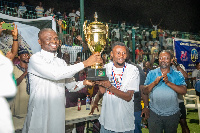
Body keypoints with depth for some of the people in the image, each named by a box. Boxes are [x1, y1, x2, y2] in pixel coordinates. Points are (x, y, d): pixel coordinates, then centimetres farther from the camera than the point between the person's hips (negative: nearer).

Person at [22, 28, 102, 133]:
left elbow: (72, 86, 12)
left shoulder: (61, 62, 11)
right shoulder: (35, 59, -11)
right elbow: (55, 74, -27)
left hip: (58, 113, 6)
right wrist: (85, 63, -24)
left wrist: (84, 83, -11)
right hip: (40, 115, -6)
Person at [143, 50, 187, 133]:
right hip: (155, 113, 0)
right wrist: (154, 83, -21)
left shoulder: (177, 75, 1)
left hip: (172, 114, 1)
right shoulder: (152, 74, 3)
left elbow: (184, 91, -12)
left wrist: (168, 83, -23)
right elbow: (145, 91, -4)